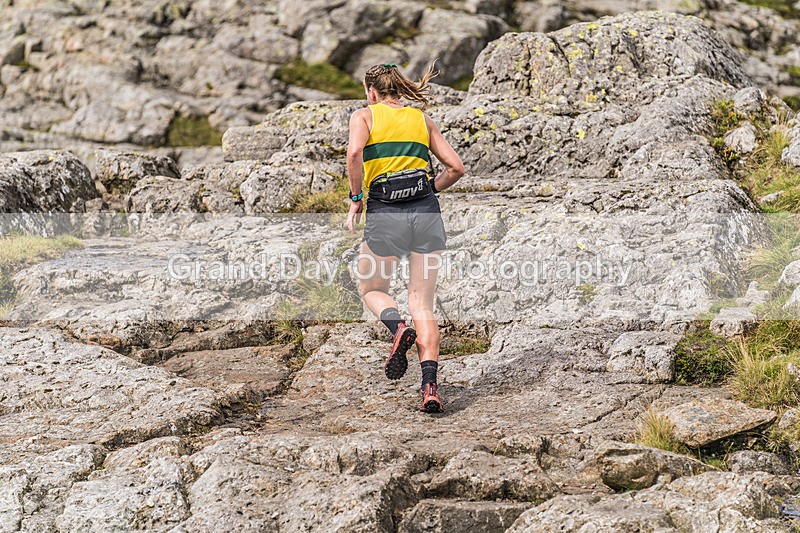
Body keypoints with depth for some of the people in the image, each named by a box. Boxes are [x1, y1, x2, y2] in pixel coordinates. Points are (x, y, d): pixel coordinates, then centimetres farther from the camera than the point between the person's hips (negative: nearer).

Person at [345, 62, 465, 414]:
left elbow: (354, 152, -15)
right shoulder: (421, 119, 17)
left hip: (385, 215, -3)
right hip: (426, 214, 3)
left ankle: (399, 329, -10)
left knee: (371, 288, 21)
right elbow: (456, 168, 11)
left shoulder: (364, 115, 7)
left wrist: (356, 198, -5)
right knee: (422, 305, 6)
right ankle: (429, 386, -10)